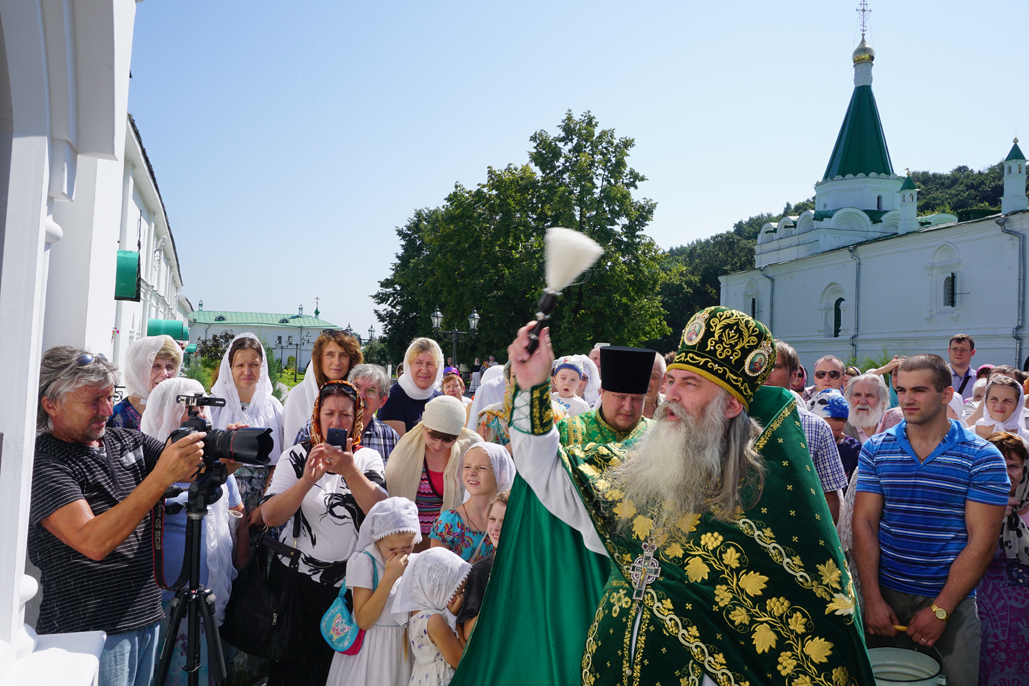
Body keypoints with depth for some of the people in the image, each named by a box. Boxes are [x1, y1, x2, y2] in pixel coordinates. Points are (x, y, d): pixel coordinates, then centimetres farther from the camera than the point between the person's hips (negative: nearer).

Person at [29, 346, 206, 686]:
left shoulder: (126, 441, 8)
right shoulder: (43, 464, -14)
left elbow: (195, 470, 1)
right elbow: (94, 543, -26)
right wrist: (161, 476, -32)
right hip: (89, 631, -6)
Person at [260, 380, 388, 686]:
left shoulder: (368, 458, 0)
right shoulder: (297, 456, -2)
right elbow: (270, 517, -15)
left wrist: (349, 471, -32)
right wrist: (307, 480, -31)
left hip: (348, 583, 1)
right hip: (297, 579, 0)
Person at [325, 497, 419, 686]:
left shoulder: (414, 563, 0)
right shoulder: (364, 562, -17)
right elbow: (363, 621, -23)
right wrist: (389, 577, -27)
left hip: (402, 647, 5)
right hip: (371, 648, -5)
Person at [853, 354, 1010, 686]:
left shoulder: (983, 458, -6)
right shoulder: (875, 450, 1)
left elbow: (982, 540, -10)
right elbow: (864, 523, -2)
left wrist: (940, 610, -13)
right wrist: (872, 599, -10)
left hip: (951, 600, -2)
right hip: (885, 594, 2)